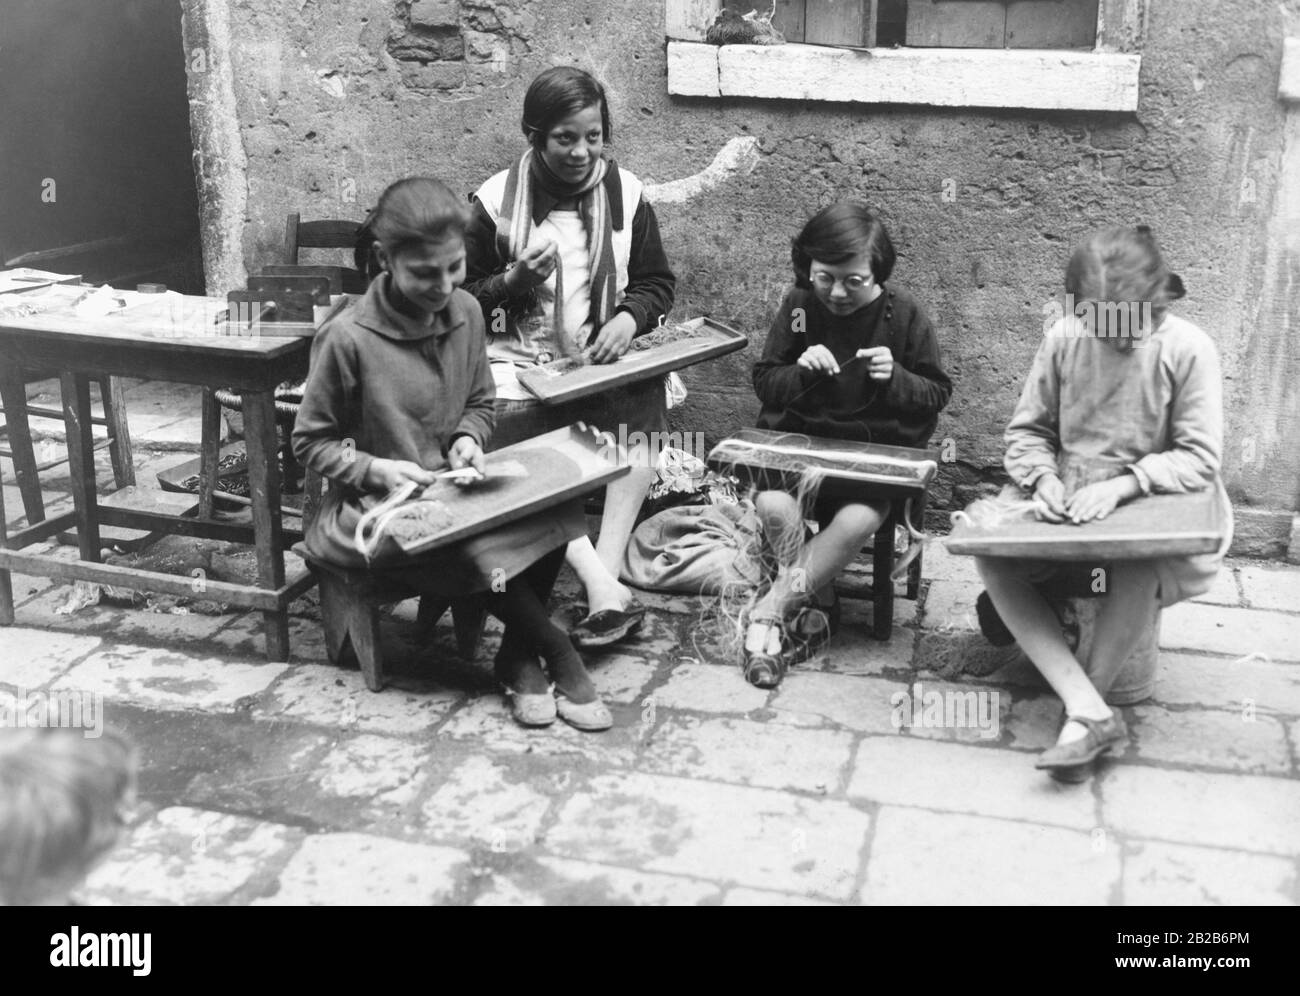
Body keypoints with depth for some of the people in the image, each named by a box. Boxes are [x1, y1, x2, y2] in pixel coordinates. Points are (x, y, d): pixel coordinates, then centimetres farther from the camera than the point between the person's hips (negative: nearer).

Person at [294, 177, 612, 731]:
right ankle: (559, 657, -8)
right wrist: (375, 469, -19)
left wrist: (468, 439, -5)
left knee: (555, 507, -24)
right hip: (378, 509, -5)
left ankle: (519, 657, -8)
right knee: (480, 549, -33)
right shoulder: (347, 338, -15)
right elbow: (310, 442, -5)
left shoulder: (466, 312, 1)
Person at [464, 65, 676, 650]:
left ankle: (605, 573, -26)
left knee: (641, 414, -31)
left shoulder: (624, 192, 5)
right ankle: (605, 588, -31)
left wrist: (628, 319, -10)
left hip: (605, 358, 2)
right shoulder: (496, 202, -3)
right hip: (521, 362, -2)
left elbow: (657, 283, 13)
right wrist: (515, 280, -16)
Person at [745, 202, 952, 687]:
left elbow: (938, 393, 2)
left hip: (878, 447, -1)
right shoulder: (799, 305, -1)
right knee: (773, 506, -30)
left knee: (858, 519, -32)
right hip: (800, 438, 2)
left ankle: (770, 610, -16)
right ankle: (818, 607, -6)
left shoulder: (902, 313, -4)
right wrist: (800, 372, -16)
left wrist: (895, 377, -18)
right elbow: (764, 382, 6)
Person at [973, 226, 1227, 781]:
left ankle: (1085, 711, -16)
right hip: (1068, 515, 4)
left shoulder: (1188, 350, -10)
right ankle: (1090, 712, -30)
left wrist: (1119, 486, -25)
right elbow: (1027, 431, 5)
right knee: (990, 558, -23)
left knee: (1137, 569, -38)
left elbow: (1200, 460, -12)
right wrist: (1044, 480, -16)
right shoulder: (1064, 340, -2)